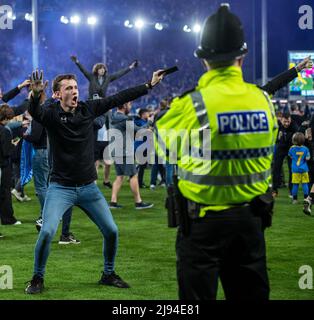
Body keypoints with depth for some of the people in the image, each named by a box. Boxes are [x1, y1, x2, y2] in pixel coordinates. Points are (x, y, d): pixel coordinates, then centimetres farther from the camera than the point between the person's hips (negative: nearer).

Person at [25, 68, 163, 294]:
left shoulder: (88, 109, 1)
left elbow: (119, 99, 5)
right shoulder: (51, 114, -11)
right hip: (61, 188, -4)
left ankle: (108, 274, 26)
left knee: (111, 231, 4)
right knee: (47, 232, -19)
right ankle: (38, 278, 2)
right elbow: (35, 112, -33)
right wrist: (36, 95, -55)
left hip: (88, 188, 4)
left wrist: (149, 85, 5)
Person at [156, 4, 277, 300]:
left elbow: (158, 144, 0)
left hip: (204, 221, -4)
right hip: (251, 219, 4)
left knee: (197, 293, 5)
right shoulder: (263, 100, -3)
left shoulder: (192, 104, -15)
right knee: (250, 294, 14)